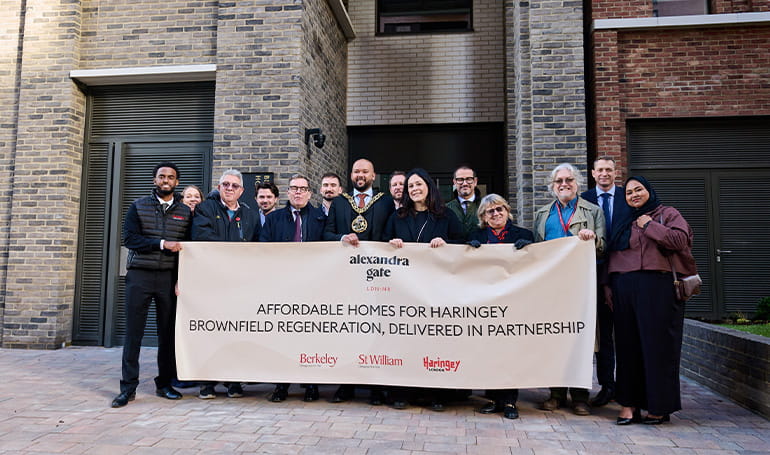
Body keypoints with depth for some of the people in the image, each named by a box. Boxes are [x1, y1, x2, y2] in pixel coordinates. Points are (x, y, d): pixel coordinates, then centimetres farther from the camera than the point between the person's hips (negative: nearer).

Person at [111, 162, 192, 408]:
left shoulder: (185, 212, 9)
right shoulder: (139, 206, 7)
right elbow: (129, 238, -3)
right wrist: (162, 244, -13)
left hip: (169, 277, 1)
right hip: (139, 276, -1)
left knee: (168, 332, 5)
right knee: (133, 332, 0)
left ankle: (164, 384, 18)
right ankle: (128, 387, 8)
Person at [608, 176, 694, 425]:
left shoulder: (668, 214, 8)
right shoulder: (623, 222, 21)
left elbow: (680, 239, -11)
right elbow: (612, 255, 18)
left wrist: (649, 225, -4)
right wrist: (608, 286, 10)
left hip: (657, 288, -4)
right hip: (624, 290, 4)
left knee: (657, 344, -3)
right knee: (628, 346, 4)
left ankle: (660, 406, 8)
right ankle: (629, 404, 10)